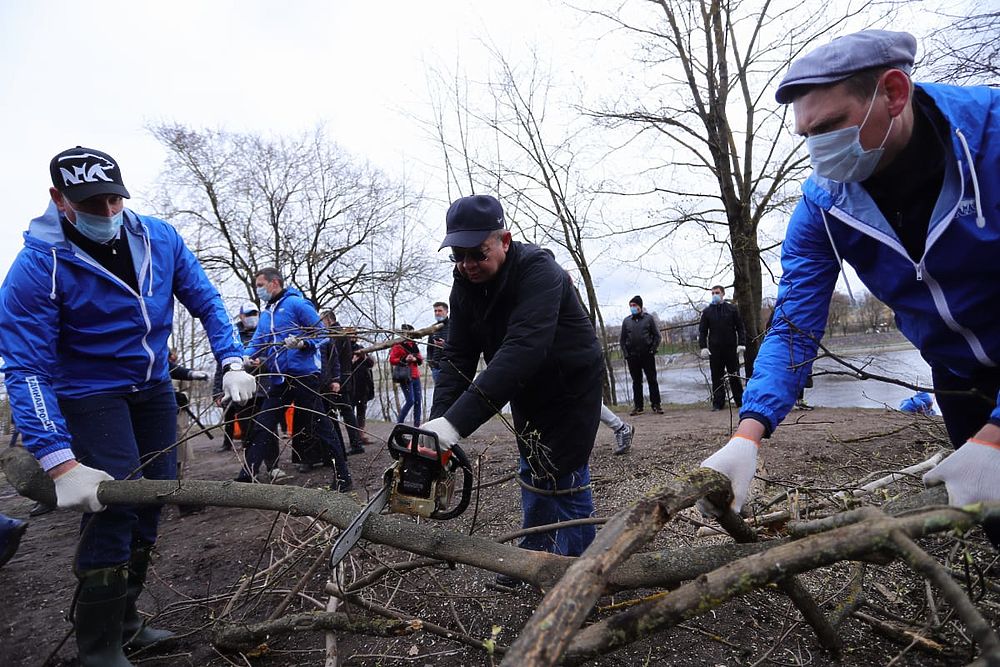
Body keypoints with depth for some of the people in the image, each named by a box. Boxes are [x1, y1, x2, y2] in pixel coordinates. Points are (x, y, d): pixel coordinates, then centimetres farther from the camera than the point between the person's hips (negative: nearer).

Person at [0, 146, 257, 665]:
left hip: (153, 387, 5)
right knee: (114, 507, -14)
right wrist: (61, 464, -34)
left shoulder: (160, 239, -10)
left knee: (152, 502, 9)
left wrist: (232, 363, -17)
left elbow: (206, 302, -2)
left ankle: (125, 622, 28)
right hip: (90, 395, -5)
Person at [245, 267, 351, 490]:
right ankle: (246, 476, 17)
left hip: (304, 375, -7)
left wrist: (302, 343, -25)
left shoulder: (297, 303, -4)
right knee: (262, 426, 8)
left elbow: (321, 334, -7)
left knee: (320, 426, -3)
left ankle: (343, 478, 6)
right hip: (278, 379, 8)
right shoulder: (265, 314, 19)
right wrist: (249, 357, -7)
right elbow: (256, 343, 14)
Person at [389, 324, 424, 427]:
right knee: (410, 401, -13)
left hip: (415, 377, 7)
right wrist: (404, 359, -19)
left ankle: (417, 425, 8)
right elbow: (392, 360, -9)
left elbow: (420, 359, 17)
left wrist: (415, 359, -4)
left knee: (417, 401, 3)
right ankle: (399, 423, 1)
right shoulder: (398, 346, -4)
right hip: (405, 378, -7)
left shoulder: (413, 345, 17)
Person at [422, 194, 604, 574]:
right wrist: (438, 419, -26)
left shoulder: (539, 272, -33)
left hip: (572, 389, -6)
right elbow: (457, 356, -11)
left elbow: (522, 350, -45)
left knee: (565, 477, -4)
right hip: (526, 392, 7)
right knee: (534, 473, 15)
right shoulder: (465, 286, -10)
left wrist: (457, 422, -51)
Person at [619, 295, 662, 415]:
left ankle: (655, 405, 7)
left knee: (652, 380, 1)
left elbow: (656, 335, 4)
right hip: (632, 357, 2)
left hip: (647, 355, -2)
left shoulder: (649, 318, 3)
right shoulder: (626, 321, 8)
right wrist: (626, 354, 0)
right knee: (636, 382, 6)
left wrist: (653, 350, -6)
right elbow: (622, 339, 10)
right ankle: (639, 407, 11)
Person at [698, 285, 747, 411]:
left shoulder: (732, 309, 7)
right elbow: (702, 331, 7)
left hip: (731, 348, -1)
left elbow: (740, 328, 6)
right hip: (715, 350, 1)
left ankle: (740, 400, 15)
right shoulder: (707, 312, 9)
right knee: (717, 377, 1)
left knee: (735, 376, 4)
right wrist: (703, 347, -4)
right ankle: (718, 403, 5)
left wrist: (741, 344, -5)